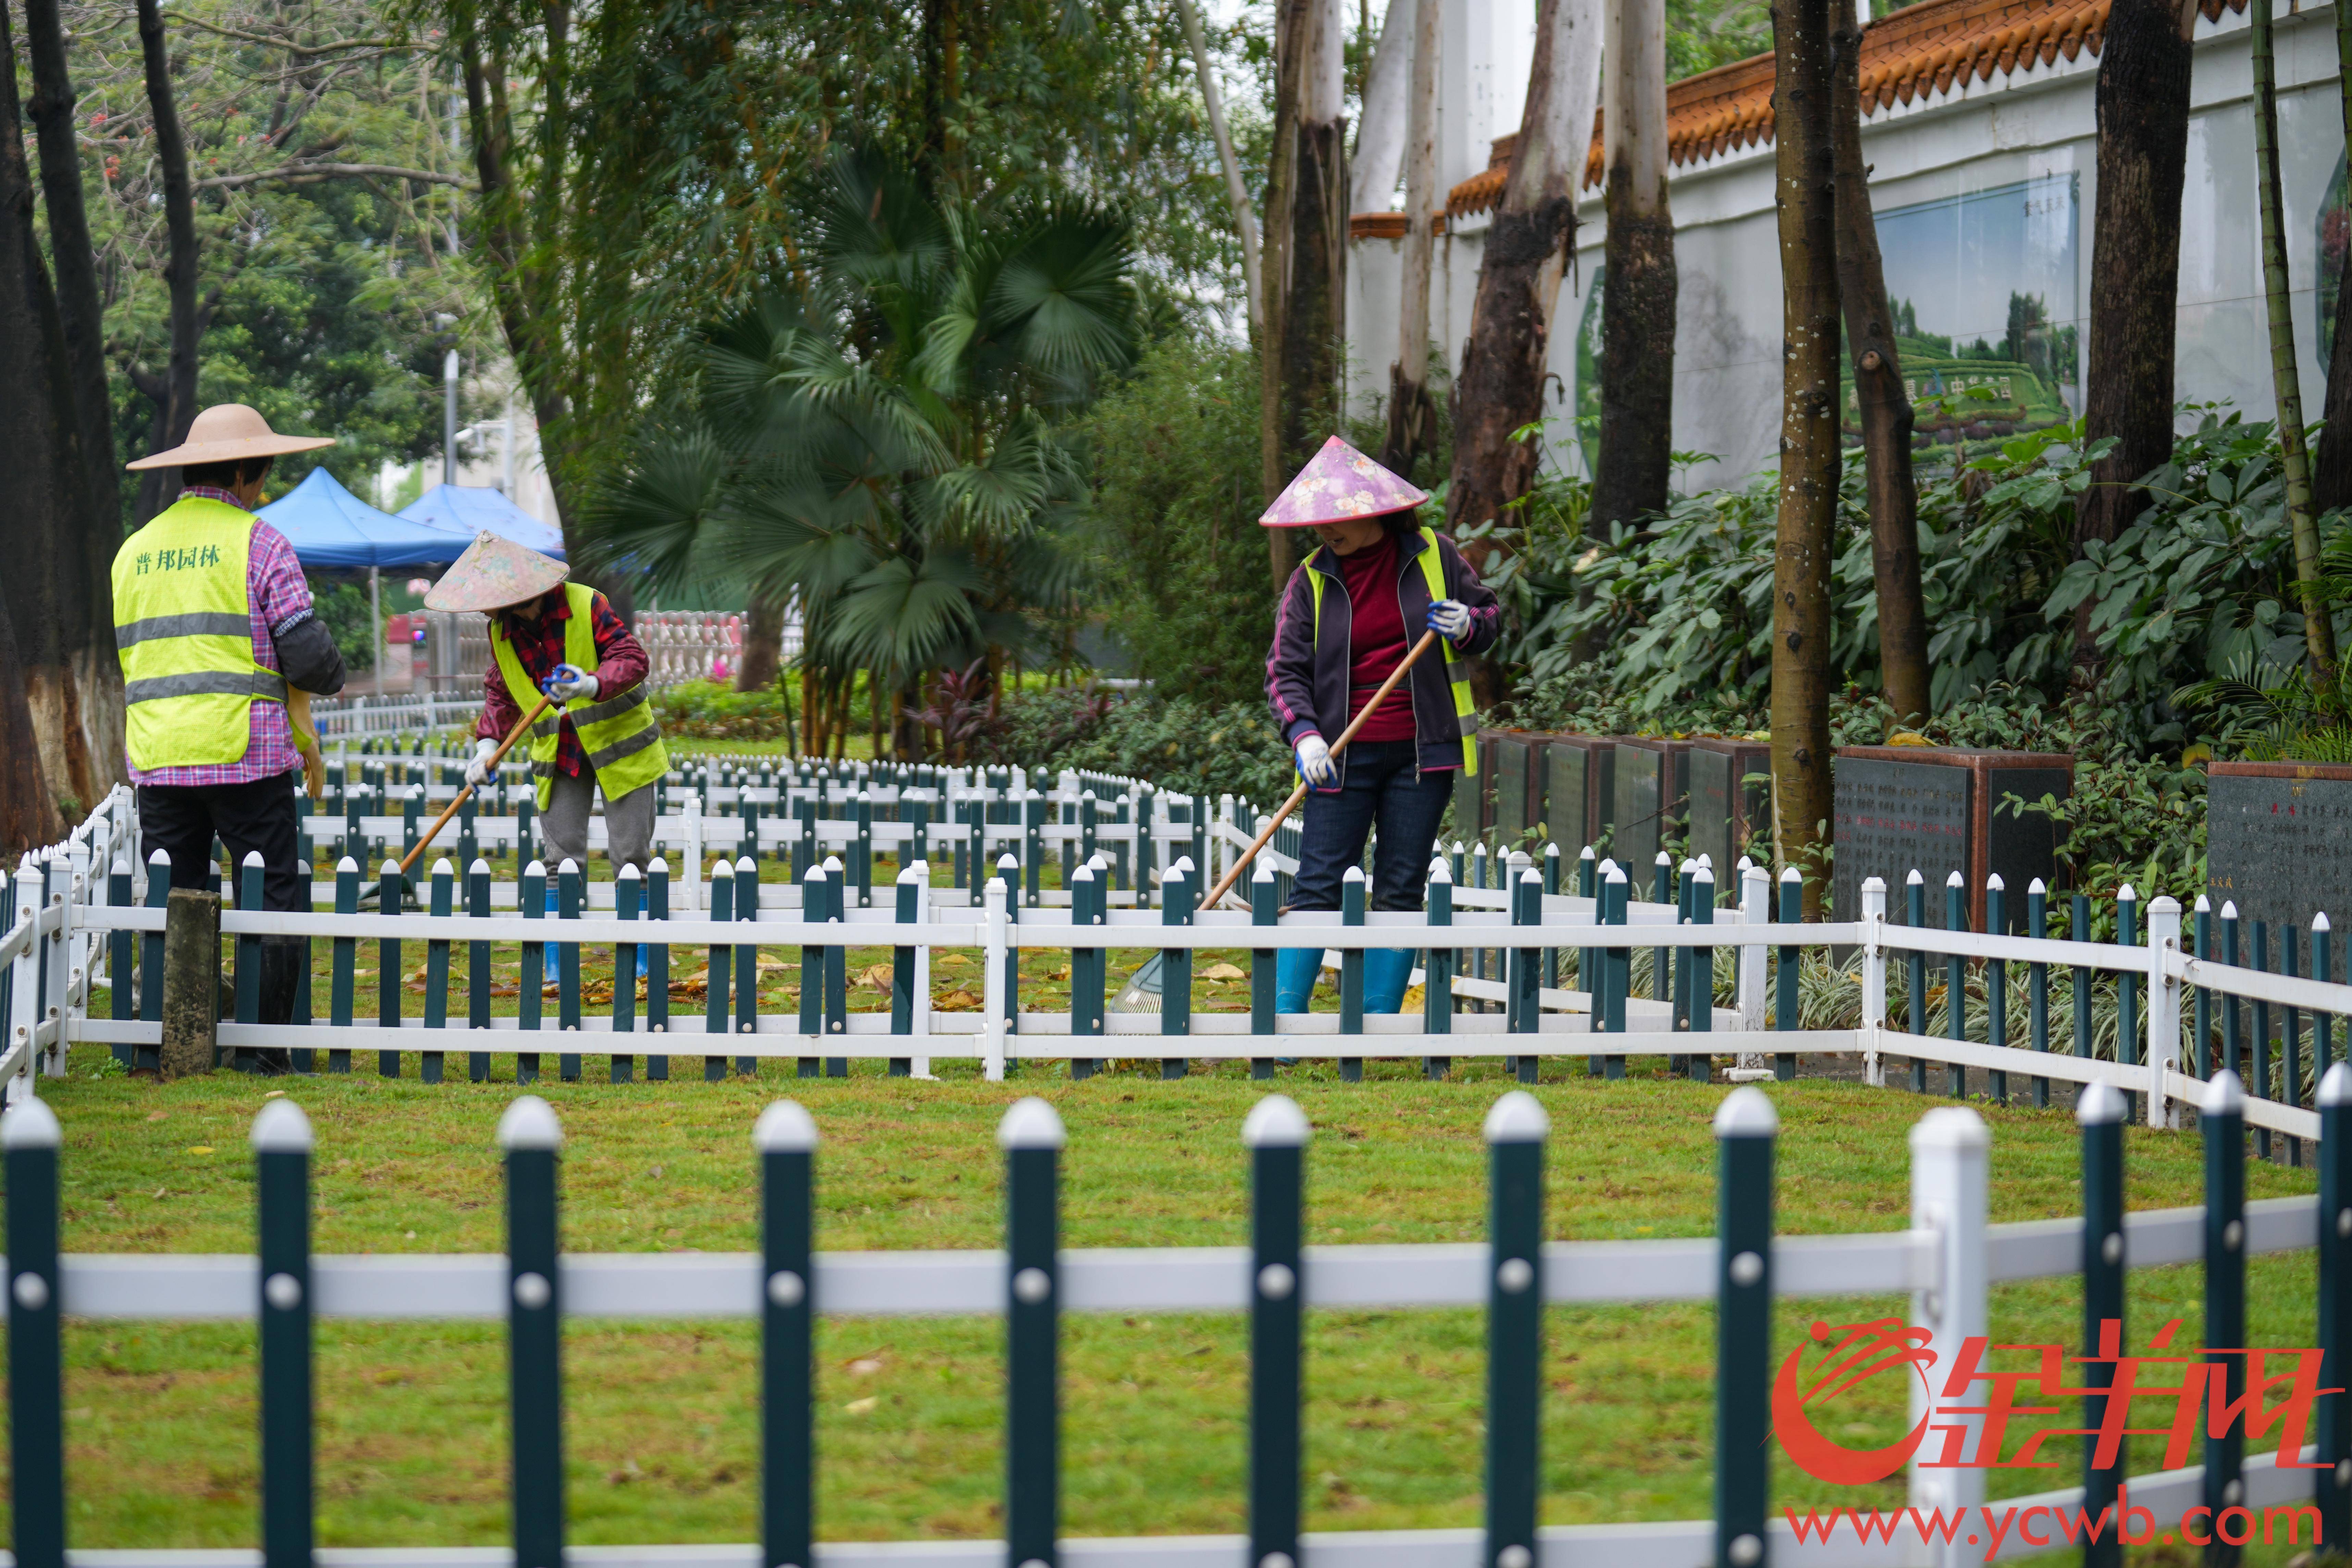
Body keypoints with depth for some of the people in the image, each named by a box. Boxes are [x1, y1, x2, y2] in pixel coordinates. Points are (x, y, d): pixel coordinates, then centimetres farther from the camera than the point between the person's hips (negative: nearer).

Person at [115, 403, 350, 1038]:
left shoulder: (134, 550, 16)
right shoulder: (258, 542, -3)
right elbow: (306, 652, -9)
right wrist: (332, 677, 13)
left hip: (154, 759, 5)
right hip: (243, 751, -5)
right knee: (271, 898, 1)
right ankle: (265, 1038, -3)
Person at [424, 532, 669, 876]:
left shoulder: (586, 605, -15)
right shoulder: (500, 631, 2)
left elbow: (633, 659, -18)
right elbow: (500, 692, 14)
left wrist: (593, 685, -36)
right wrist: (487, 744, -1)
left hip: (618, 742, -4)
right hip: (557, 752, 4)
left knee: (629, 856, -2)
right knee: (562, 857, -1)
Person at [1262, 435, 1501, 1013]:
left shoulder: (1432, 555, 2)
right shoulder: (1312, 581, 1)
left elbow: (1491, 614, 14)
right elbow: (1286, 669, -1)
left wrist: (1467, 628, -11)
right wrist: (1303, 734, -18)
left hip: (1422, 750, 1)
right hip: (1345, 753, -1)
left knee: (1400, 891, 4)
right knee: (1317, 885, -6)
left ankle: (1379, 1024, 10)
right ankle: (1283, 1015, -3)